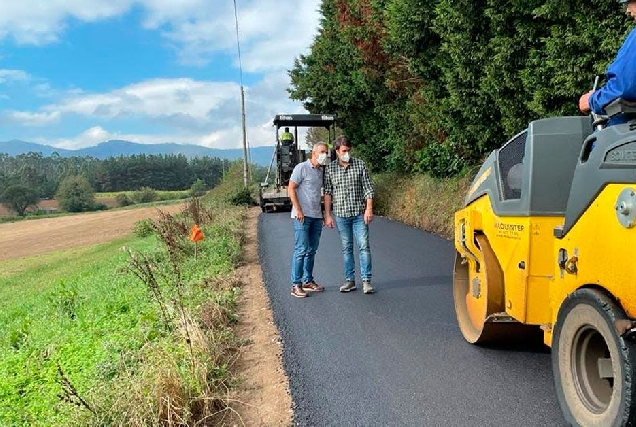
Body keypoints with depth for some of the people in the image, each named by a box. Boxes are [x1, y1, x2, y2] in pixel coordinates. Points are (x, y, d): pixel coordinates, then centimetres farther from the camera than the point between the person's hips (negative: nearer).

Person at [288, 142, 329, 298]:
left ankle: (308, 281, 21)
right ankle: (296, 285, -4)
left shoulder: (321, 171, 16)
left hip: (316, 216, 8)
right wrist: (298, 210, -16)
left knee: (312, 250, 12)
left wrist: (322, 213, 18)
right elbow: (291, 189, -10)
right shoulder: (302, 168, -7)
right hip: (303, 215, -7)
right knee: (301, 250, -9)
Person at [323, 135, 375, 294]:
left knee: (364, 246, -4)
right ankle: (350, 280, 16)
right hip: (341, 214, 1)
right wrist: (327, 214, 1)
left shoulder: (360, 164, 0)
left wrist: (369, 209, -8)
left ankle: (366, 281, 2)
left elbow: (368, 188, 0)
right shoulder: (330, 168, 2)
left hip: (359, 213, -1)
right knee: (346, 248, 8)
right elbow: (327, 192, 4)